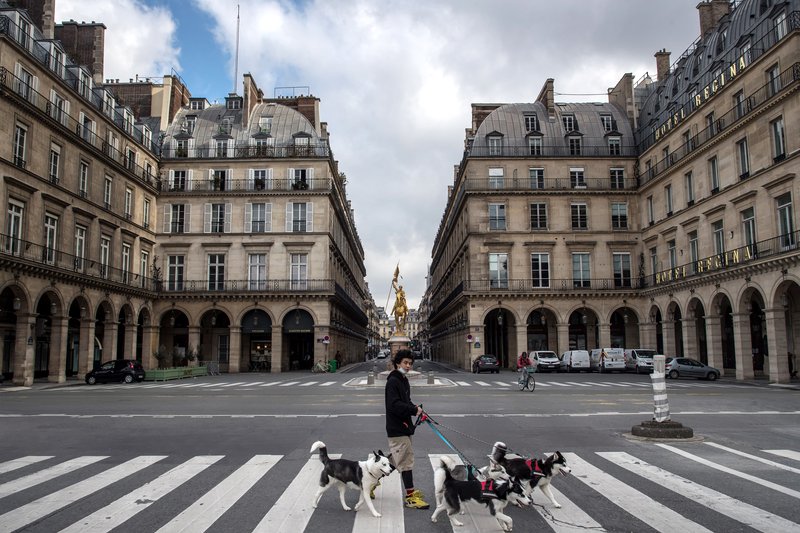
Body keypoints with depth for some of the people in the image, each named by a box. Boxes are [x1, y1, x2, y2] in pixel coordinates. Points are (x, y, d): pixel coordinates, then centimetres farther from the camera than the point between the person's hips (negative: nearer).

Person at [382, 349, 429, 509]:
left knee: (394, 459, 17)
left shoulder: (404, 380, 15)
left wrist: (414, 407, 1)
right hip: (397, 428, -10)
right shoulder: (393, 381, -15)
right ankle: (411, 496, 3)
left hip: (404, 426, 10)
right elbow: (394, 405, -23)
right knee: (406, 461, -5)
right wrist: (414, 410, -19)